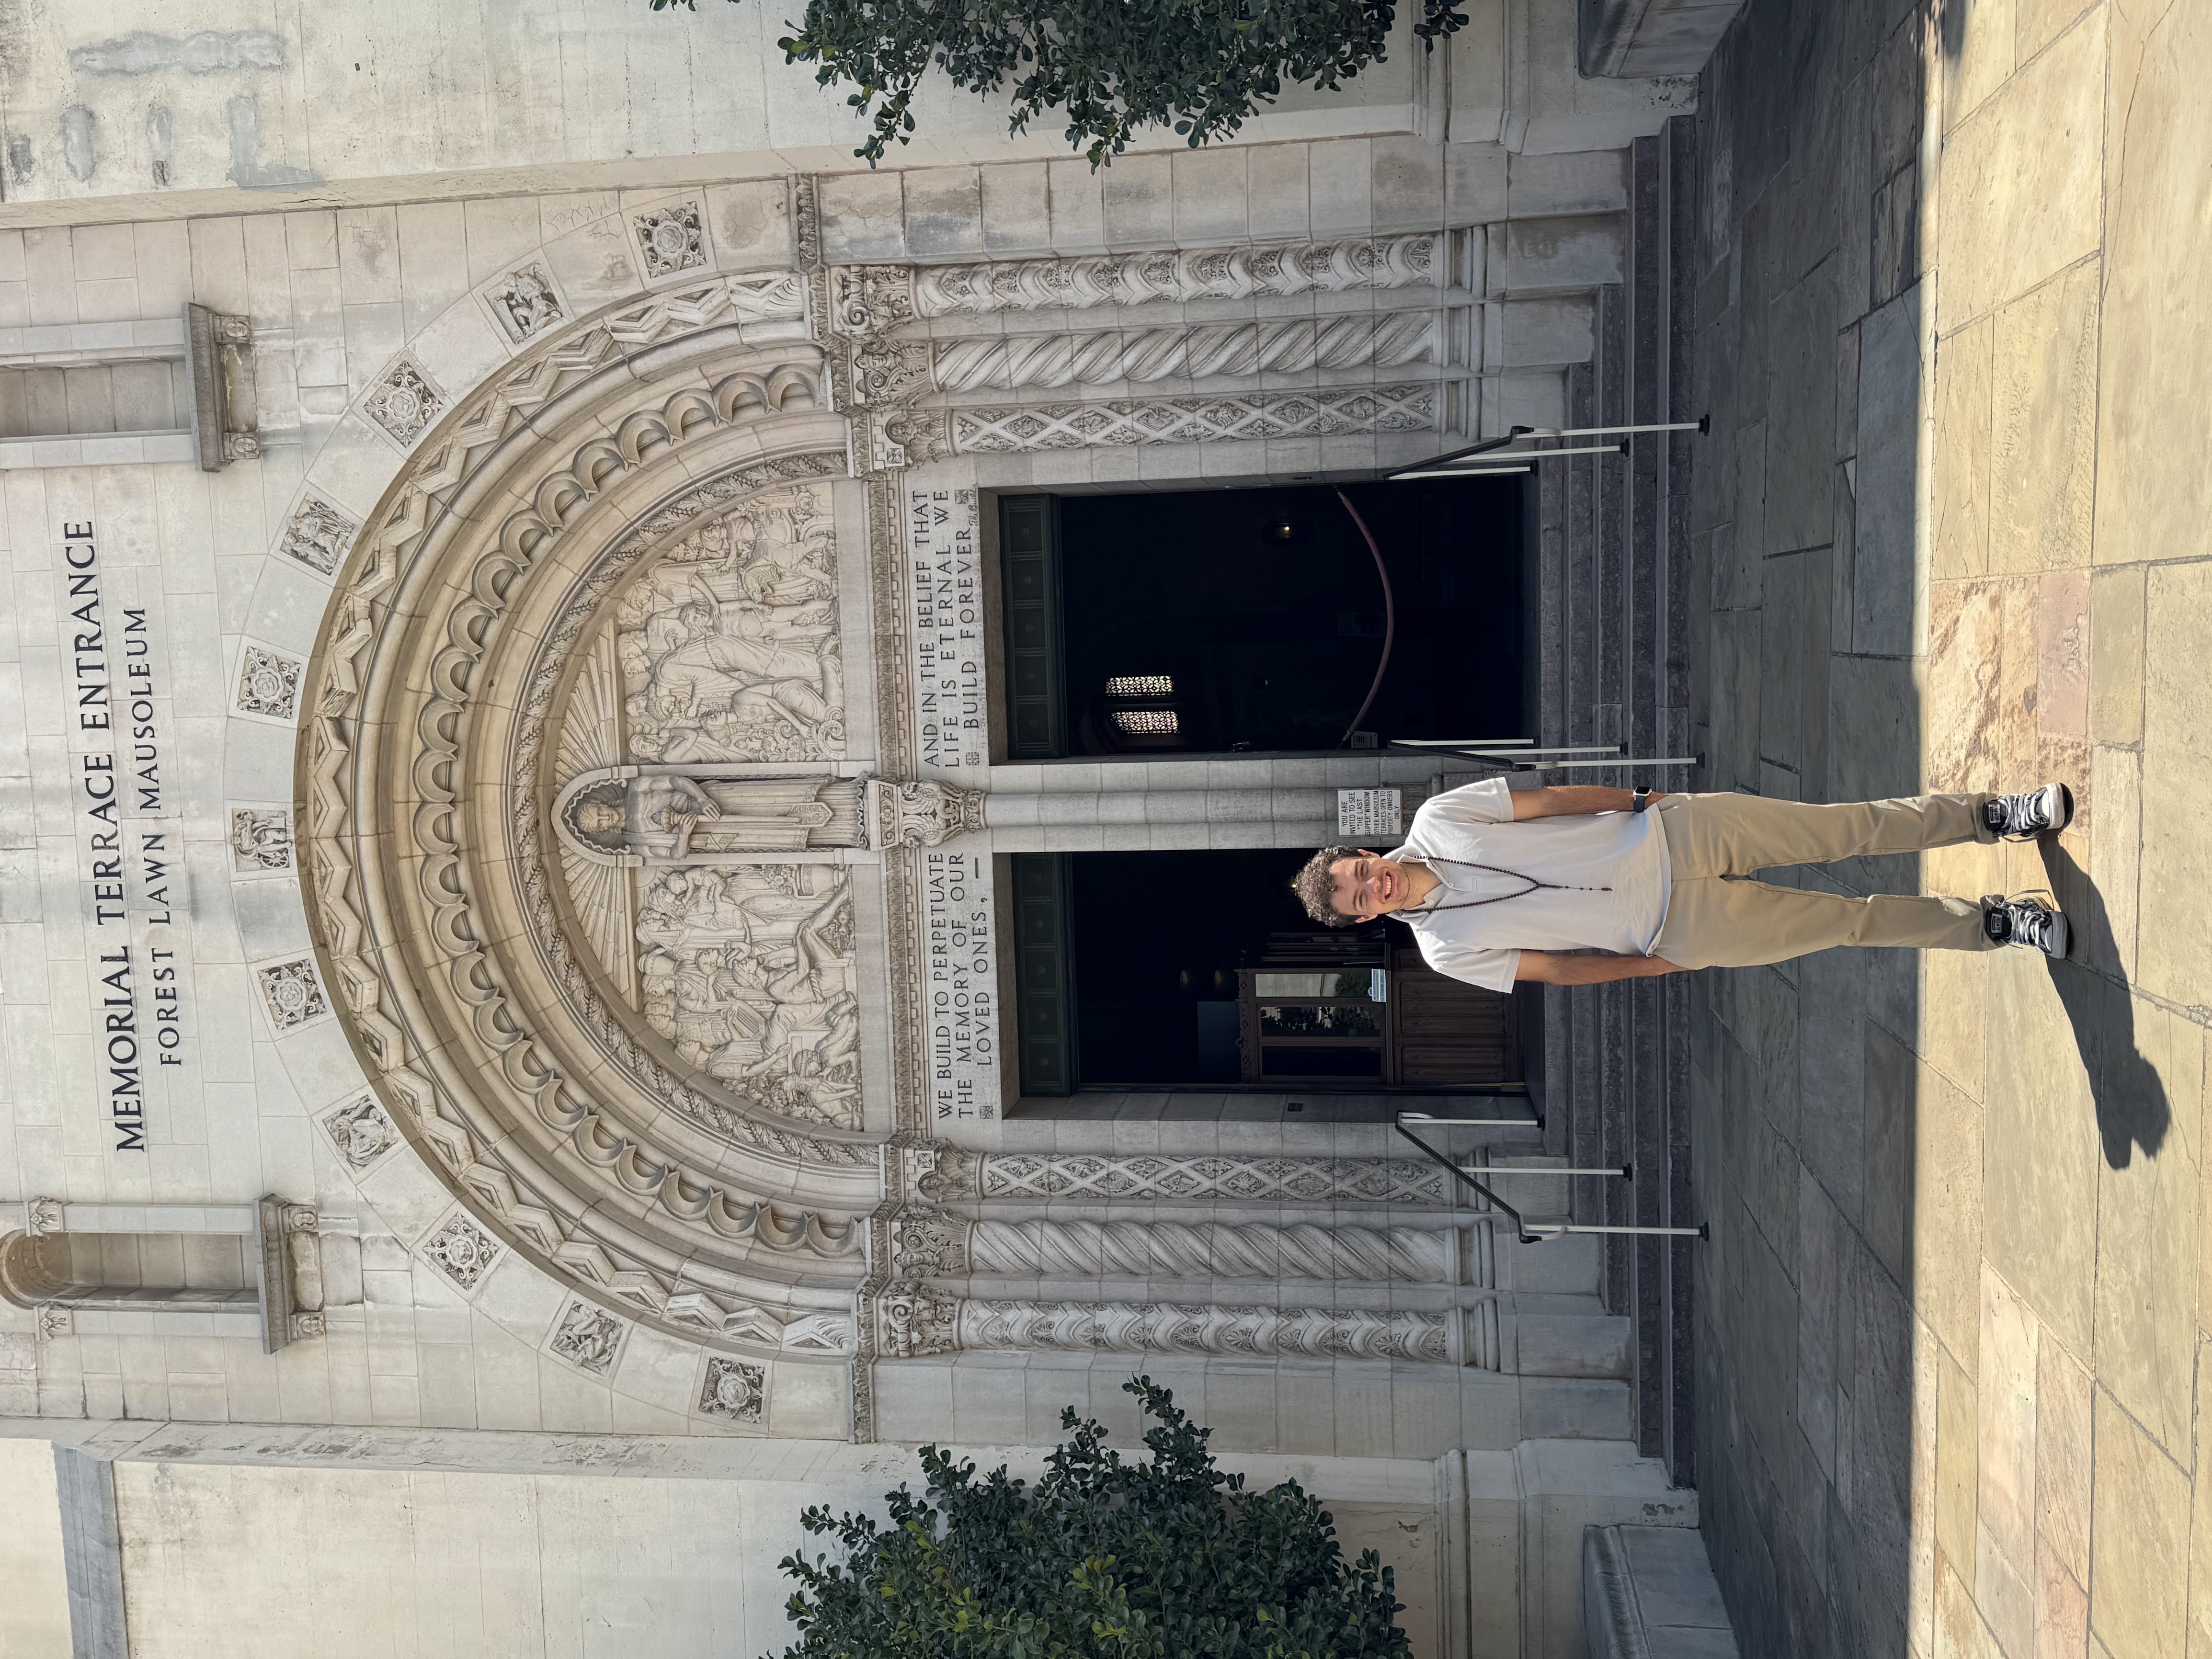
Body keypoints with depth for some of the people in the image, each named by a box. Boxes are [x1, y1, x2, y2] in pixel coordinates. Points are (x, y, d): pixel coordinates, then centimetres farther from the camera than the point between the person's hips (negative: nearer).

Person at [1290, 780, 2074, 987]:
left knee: (1855, 829, -1)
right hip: (1676, 931, -1)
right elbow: (1555, 969, -2)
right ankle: (1996, 924, 19)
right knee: (1850, 920, 2)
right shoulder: (1447, 950, -9)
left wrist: (1642, 802, 2)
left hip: (1675, 836, 1)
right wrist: (1655, 966, -3)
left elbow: (1557, 799, 0)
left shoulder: (1438, 820, -8)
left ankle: (1994, 815, 20)